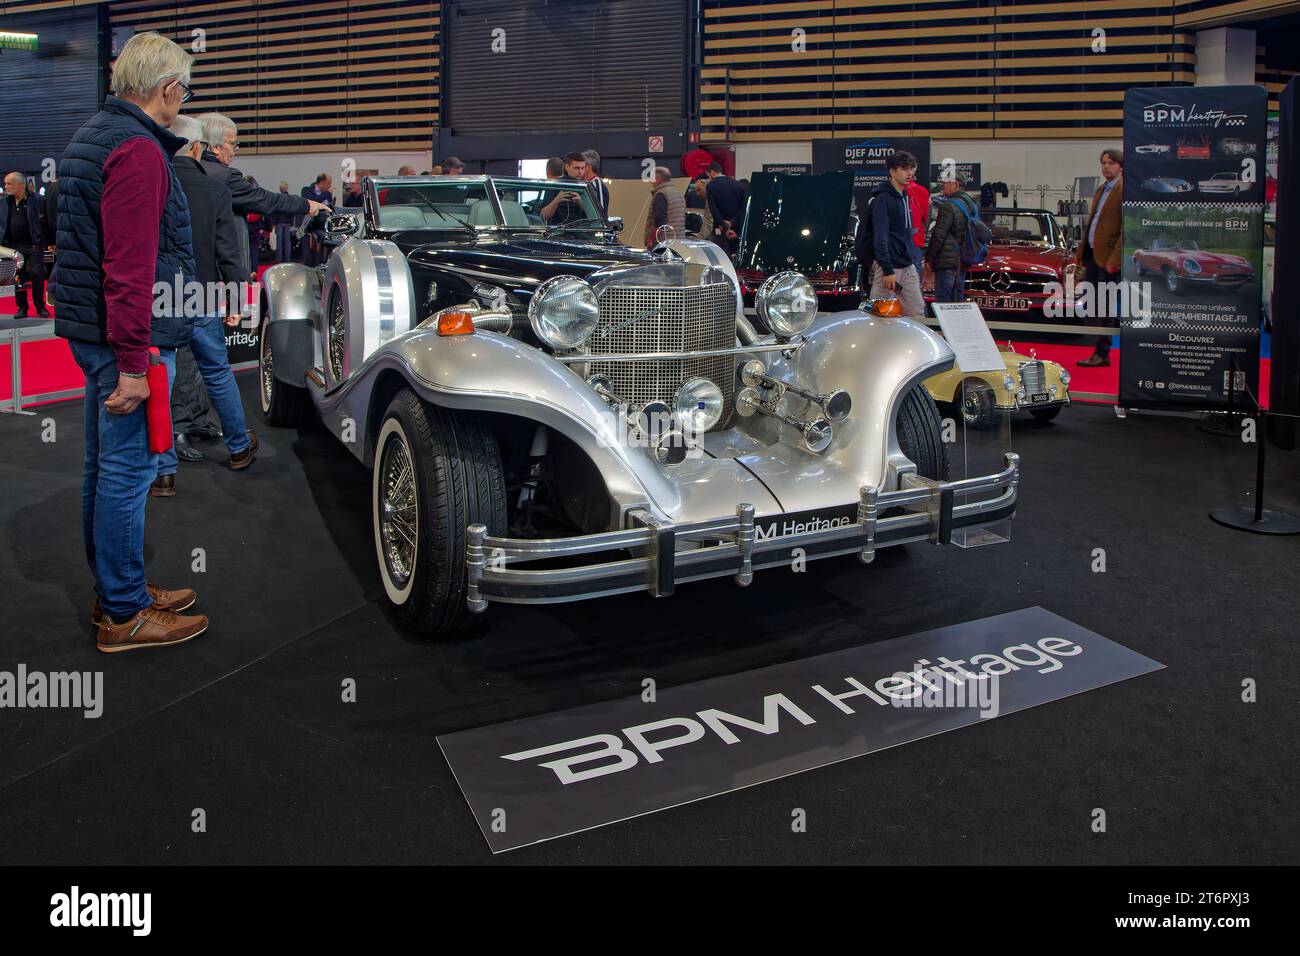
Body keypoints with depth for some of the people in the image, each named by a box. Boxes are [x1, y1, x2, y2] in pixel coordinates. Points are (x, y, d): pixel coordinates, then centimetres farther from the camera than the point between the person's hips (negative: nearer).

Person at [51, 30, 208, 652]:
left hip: (90, 328, 11)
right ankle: (124, 616, 7)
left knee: (105, 463, 17)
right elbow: (131, 267, -24)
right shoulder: (138, 151, -17)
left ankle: (113, 592, 30)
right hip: (127, 335, -11)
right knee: (127, 469, -3)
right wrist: (133, 363, -24)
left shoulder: (92, 135, 16)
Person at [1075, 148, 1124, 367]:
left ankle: (1102, 354, 3)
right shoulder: (1102, 189, 17)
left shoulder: (1123, 190, -11)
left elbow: (1126, 229, -16)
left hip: (1109, 258, -9)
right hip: (1093, 254, 9)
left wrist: (1115, 260, -20)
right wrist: (1081, 252, 18)